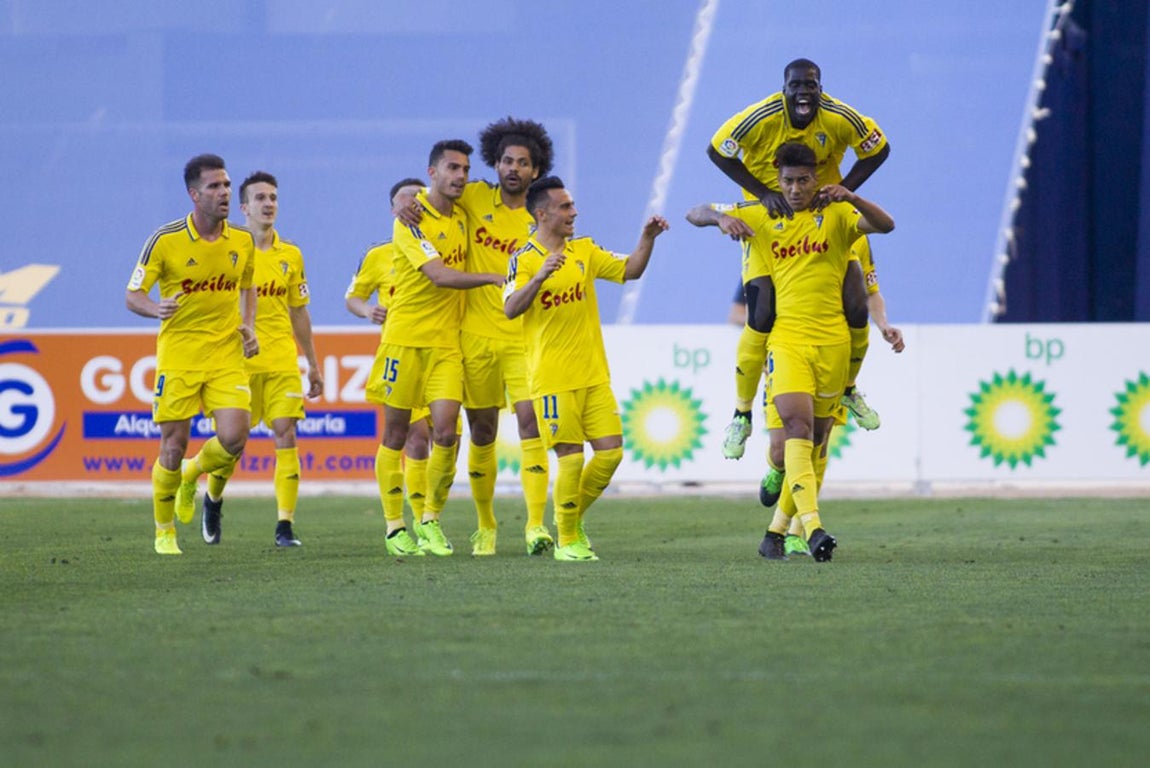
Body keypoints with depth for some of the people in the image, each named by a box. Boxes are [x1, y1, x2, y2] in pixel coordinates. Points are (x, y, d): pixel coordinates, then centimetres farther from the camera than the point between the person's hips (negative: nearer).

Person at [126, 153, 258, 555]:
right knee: (174, 448, -2)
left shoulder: (242, 241, 3)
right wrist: (157, 308, -25)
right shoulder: (165, 241, -9)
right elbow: (132, 295, -4)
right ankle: (164, 532, 19)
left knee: (234, 438, -12)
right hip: (178, 353, -3)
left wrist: (248, 325, 4)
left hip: (227, 353, 3)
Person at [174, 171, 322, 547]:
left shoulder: (290, 256, 10)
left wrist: (313, 364, 19)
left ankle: (285, 526, -10)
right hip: (239, 361, -3)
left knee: (285, 435, -10)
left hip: (283, 362, 3)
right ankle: (213, 501, 33)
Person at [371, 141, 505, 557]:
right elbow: (440, 275, -21)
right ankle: (395, 527, 10)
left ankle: (431, 522, 7)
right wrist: (492, 277, -24)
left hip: (447, 341, 4)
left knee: (445, 432, -8)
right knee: (395, 434, 2)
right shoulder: (411, 222, -11)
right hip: (405, 337, -4)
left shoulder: (461, 217, 10)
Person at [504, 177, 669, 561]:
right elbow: (510, 309, -20)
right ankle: (567, 540, 8)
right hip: (553, 378, -6)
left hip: (594, 374, 6)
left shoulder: (584, 251, 11)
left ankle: (574, 518, 22)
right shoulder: (524, 259, -7)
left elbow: (628, 270, 14)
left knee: (611, 451, 1)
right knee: (571, 457, -6)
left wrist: (647, 238, -1)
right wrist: (540, 277, -34)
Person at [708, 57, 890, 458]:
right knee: (760, 319, -8)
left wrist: (842, 190, -17)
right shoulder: (760, 118, -24)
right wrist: (764, 193, -21)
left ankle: (848, 389, 26)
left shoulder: (841, 118, -19)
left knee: (856, 307, -3)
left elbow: (878, 150, -4)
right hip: (768, 216, -2)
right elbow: (717, 151, -13)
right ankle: (741, 415, 9)